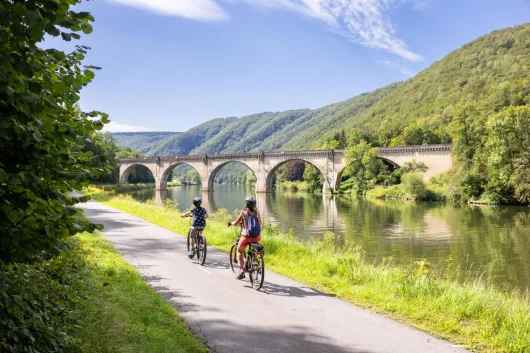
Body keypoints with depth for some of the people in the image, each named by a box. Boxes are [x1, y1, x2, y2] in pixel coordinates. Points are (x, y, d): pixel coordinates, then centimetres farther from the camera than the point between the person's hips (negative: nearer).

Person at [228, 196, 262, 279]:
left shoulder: (243, 213, -4)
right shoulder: (257, 212, 6)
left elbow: (236, 223, 4)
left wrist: (230, 223, 25)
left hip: (246, 236, -3)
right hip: (257, 237, 3)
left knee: (239, 251, 19)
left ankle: (241, 269, 5)